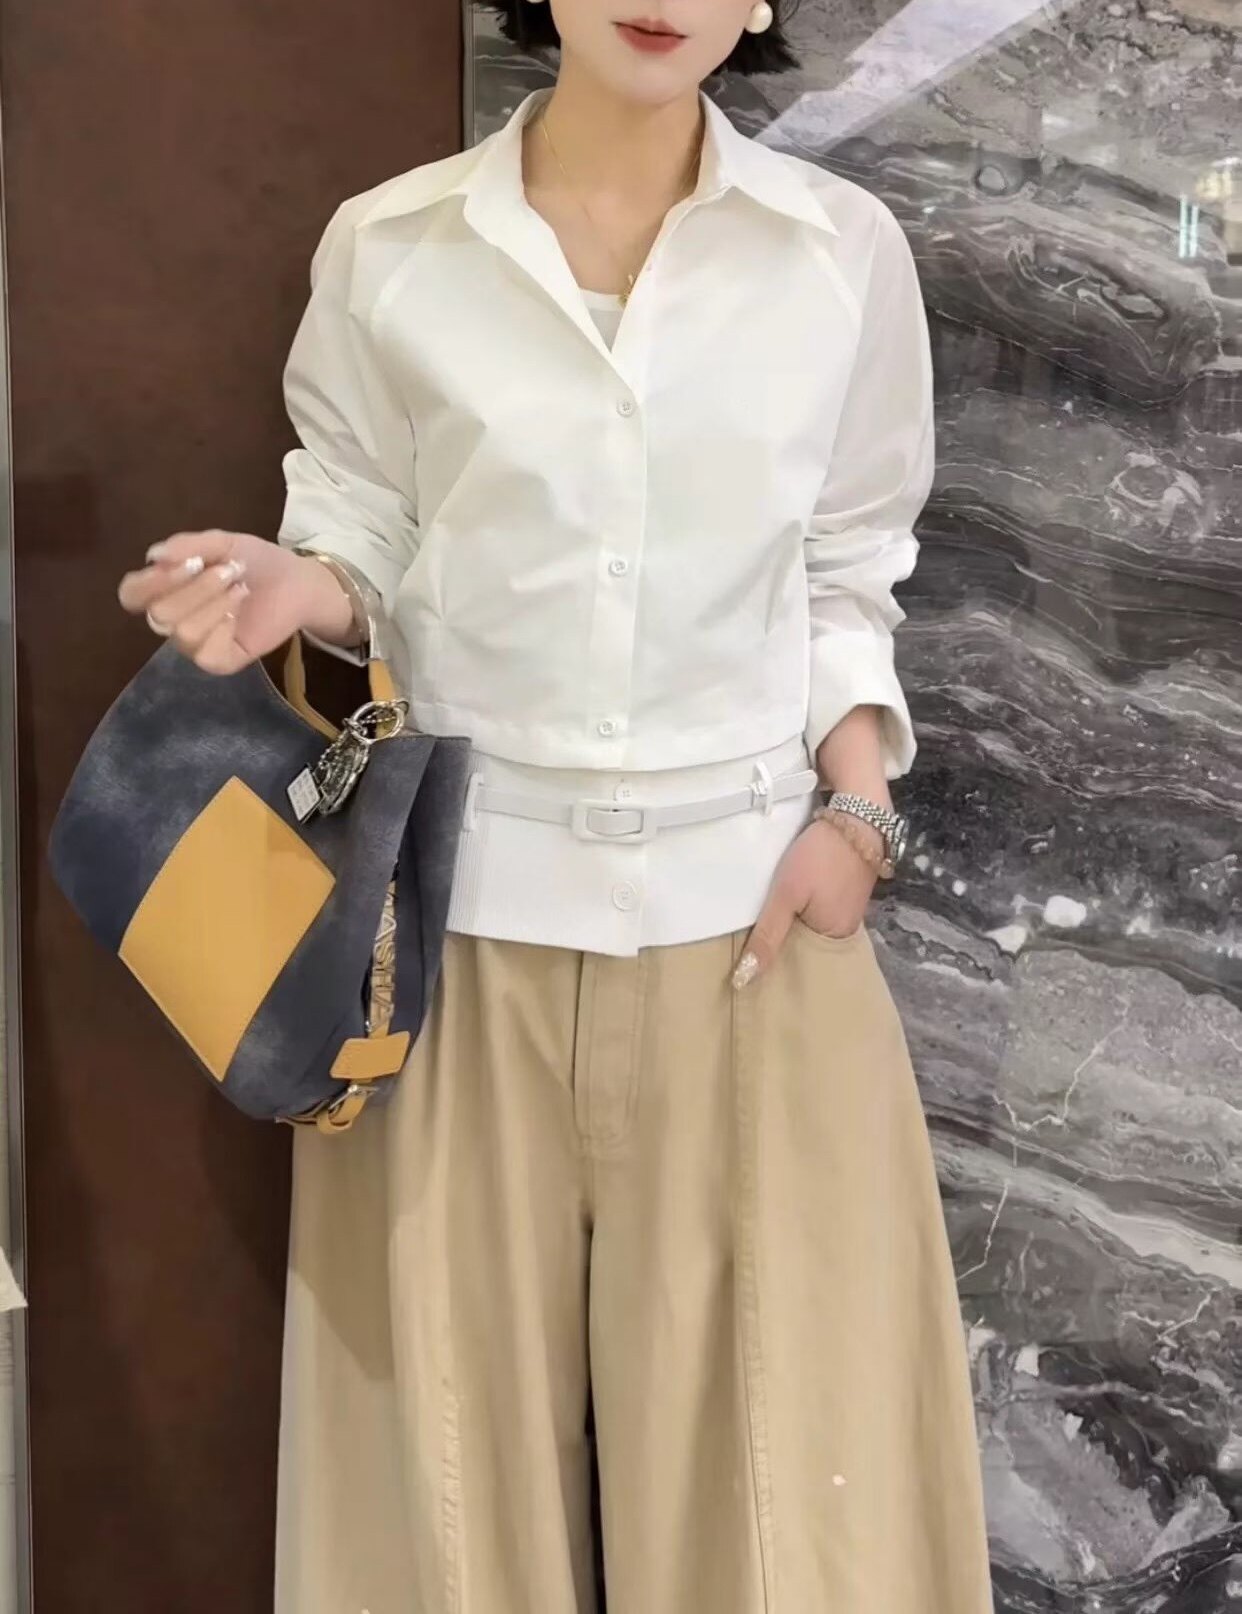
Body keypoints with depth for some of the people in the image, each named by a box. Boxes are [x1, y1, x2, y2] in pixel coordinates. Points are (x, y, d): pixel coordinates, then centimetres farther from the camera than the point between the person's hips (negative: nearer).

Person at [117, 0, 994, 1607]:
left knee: (772, 1415, 7)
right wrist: (295, 587, -14)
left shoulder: (845, 250, 2)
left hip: (745, 891, 1)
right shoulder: (385, 250, -1)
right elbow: (368, 547, 8)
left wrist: (856, 814, -3)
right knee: (461, 1402, 11)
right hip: (463, 894, 0)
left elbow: (847, 583, 8)